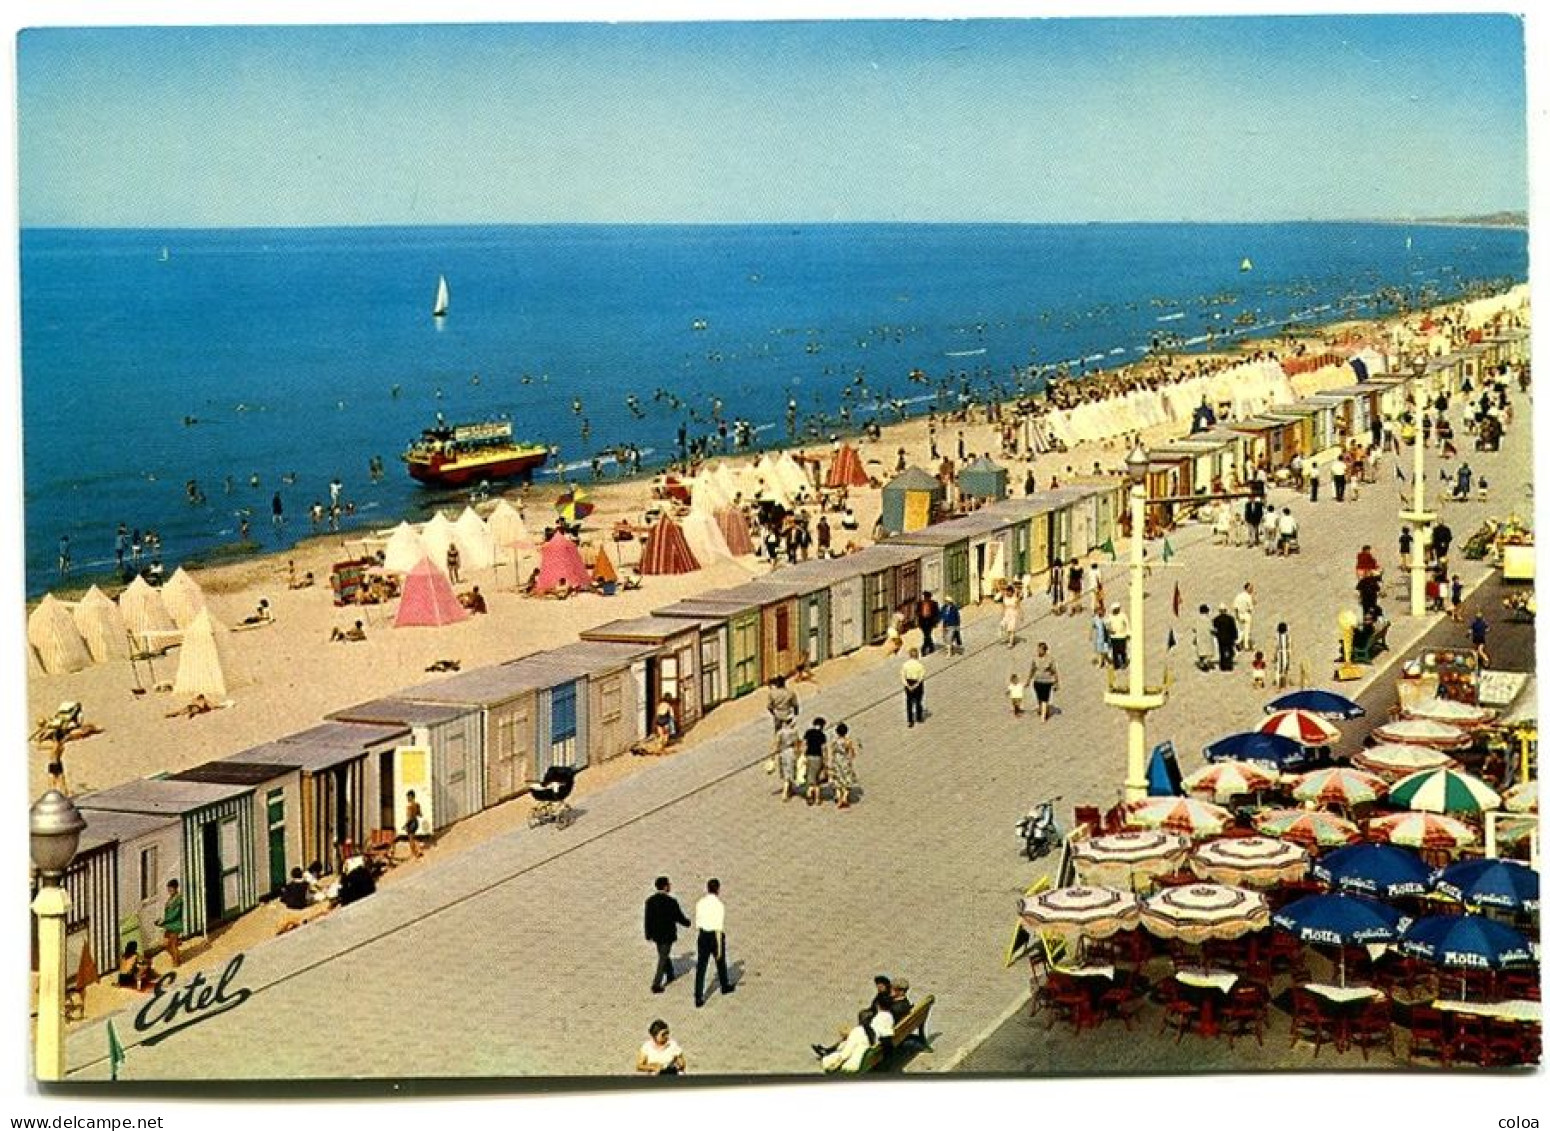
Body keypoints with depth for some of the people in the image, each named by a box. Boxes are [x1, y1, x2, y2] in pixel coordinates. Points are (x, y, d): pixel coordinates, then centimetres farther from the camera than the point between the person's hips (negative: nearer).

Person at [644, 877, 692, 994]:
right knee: (663, 959, 4)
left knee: (664, 955, 25)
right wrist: (687, 922, 11)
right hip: (667, 934, -6)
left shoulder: (650, 900, -5)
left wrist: (648, 934, 11)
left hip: (656, 934, 6)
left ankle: (669, 975, 45)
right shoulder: (671, 902, -21)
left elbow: (648, 919, 1)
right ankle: (656, 985, 2)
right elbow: (680, 917, -11)